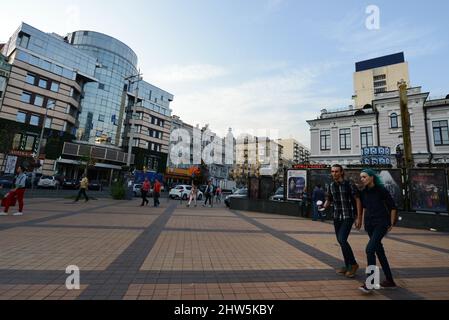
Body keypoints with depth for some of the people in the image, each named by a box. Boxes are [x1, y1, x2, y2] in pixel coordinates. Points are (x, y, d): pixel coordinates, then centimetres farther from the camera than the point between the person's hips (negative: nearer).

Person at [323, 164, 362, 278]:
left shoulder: (349, 185, -9)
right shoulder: (331, 186, 6)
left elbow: (357, 200, -6)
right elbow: (329, 200, 14)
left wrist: (359, 217, -9)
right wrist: (323, 206, -8)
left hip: (348, 217, -6)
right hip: (337, 217, 6)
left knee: (342, 239, -16)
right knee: (341, 241, 11)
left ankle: (353, 264, 6)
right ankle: (347, 266, 27)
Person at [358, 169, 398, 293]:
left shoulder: (381, 190, -9)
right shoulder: (364, 192, 6)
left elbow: (393, 207, -3)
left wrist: (391, 224, -1)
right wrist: (361, 221, 18)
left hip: (381, 222, -6)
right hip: (369, 223, 6)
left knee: (370, 249, -17)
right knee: (379, 250, 12)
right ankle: (390, 281, 26)